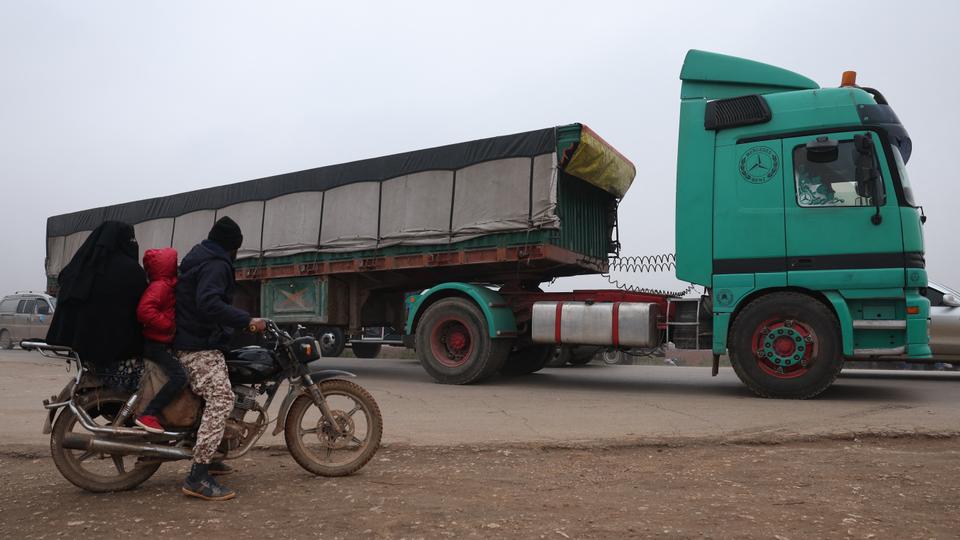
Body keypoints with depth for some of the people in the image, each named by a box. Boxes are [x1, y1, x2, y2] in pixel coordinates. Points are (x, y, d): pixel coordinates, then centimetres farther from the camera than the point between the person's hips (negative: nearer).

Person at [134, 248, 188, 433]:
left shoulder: (166, 285, 14)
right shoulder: (160, 286, -18)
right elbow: (144, 310, -31)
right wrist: (168, 324, -24)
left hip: (162, 342, 11)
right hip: (155, 344, -11)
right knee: (179, 376, -25)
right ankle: (147, 415, -21)